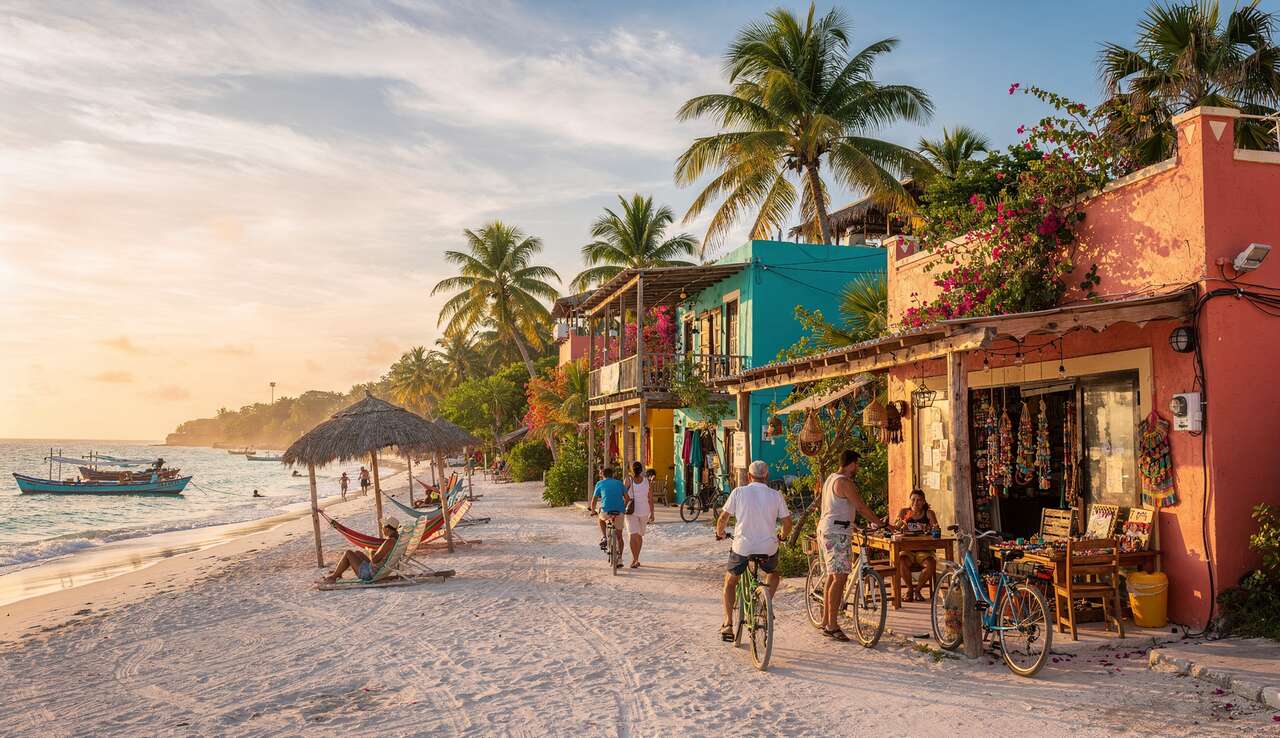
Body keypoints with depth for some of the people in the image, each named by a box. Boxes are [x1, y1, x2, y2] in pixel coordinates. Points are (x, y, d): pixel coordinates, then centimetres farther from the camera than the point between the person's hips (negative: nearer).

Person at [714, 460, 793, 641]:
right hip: (768, 548, 1)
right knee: (773, 574, 34)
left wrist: (719, 533, 21)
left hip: (742, 546, -1)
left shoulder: (739, 492, -1)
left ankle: (728, 624, 13)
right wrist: (782, 536, 27)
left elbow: (723, 518, 1)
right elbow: (787, 522, 5)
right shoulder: (776, 495, 2)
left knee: (730, 582, 21)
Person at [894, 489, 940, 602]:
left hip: (924, 550, 1)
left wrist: (930, 529, -25)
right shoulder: (904, 512, 7)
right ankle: (909, 588, -6)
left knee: (931, 564, -30)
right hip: (907, 550, 0)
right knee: (902, 562, -33)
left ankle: (917, 589, -4)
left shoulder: (929, 513, 6)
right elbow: (895, 528, 1)